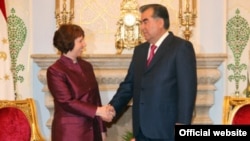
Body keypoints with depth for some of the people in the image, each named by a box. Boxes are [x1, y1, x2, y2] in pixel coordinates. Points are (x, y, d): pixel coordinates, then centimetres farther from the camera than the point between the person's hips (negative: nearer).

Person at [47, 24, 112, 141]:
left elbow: (95, 97, 12)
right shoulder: (55, 71, -10)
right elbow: (67, 102, -16)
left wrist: (102, 129, 10)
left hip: (91, 130, 6)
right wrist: (97, 111, -19)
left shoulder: (86, 66, 11)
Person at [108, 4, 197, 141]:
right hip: (143, 129, 7)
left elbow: (187, 89, -11)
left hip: (166, 129, -7)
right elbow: (129, 84, 17)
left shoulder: (181, 47, -5)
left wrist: (182, 124, -18)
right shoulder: (140, 50, 17)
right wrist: (114, 106, 0)